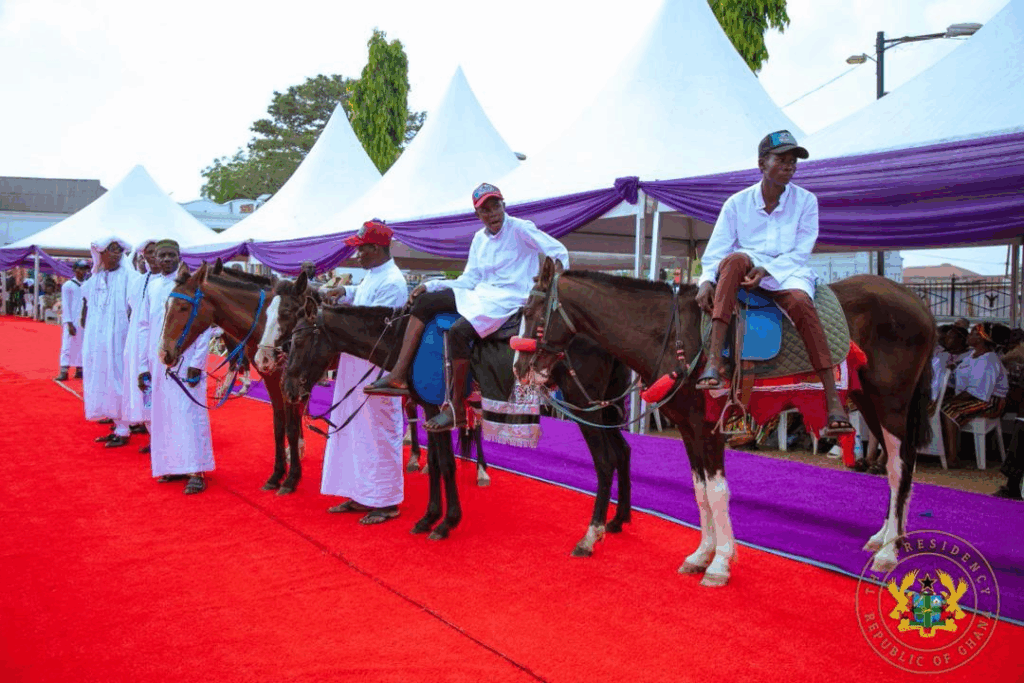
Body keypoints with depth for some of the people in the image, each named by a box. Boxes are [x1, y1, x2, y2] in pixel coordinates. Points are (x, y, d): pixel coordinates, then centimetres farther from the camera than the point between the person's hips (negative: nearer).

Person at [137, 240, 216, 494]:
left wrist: (197, 363, -14)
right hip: (158, 363, 6)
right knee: (162, 414, 9)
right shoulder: (152, 287, 11)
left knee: (189, 413, -6)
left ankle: (196, 473, -3)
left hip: (185, 361, -6)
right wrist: (143, 366, 11)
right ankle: (174, 466, 20)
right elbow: (144, 327, 15)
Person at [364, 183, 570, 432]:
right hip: (480, 295, 8)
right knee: (423, 301, -5)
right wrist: (431, 285, 5)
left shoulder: (521, 229, -7)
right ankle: (399, 376, -11)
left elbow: (559, 253, -9)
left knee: (458, 332, -30)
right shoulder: (480, 238, 14)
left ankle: (456, 408, -20)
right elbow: (468, 281, 14)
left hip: (509, 299, -8)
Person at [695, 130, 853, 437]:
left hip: (788, 271, 0)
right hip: (745, 272, 0)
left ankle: (833, 401, -35)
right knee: (735, 259, -35)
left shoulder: (806, 201, 6)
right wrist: (706, 280, -22)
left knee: (800, 300, -34)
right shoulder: (737, 202, 6)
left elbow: (801, 252, -2)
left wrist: (766, 270, -19)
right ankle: (714, 359, -44)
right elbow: (715, 249, -2)